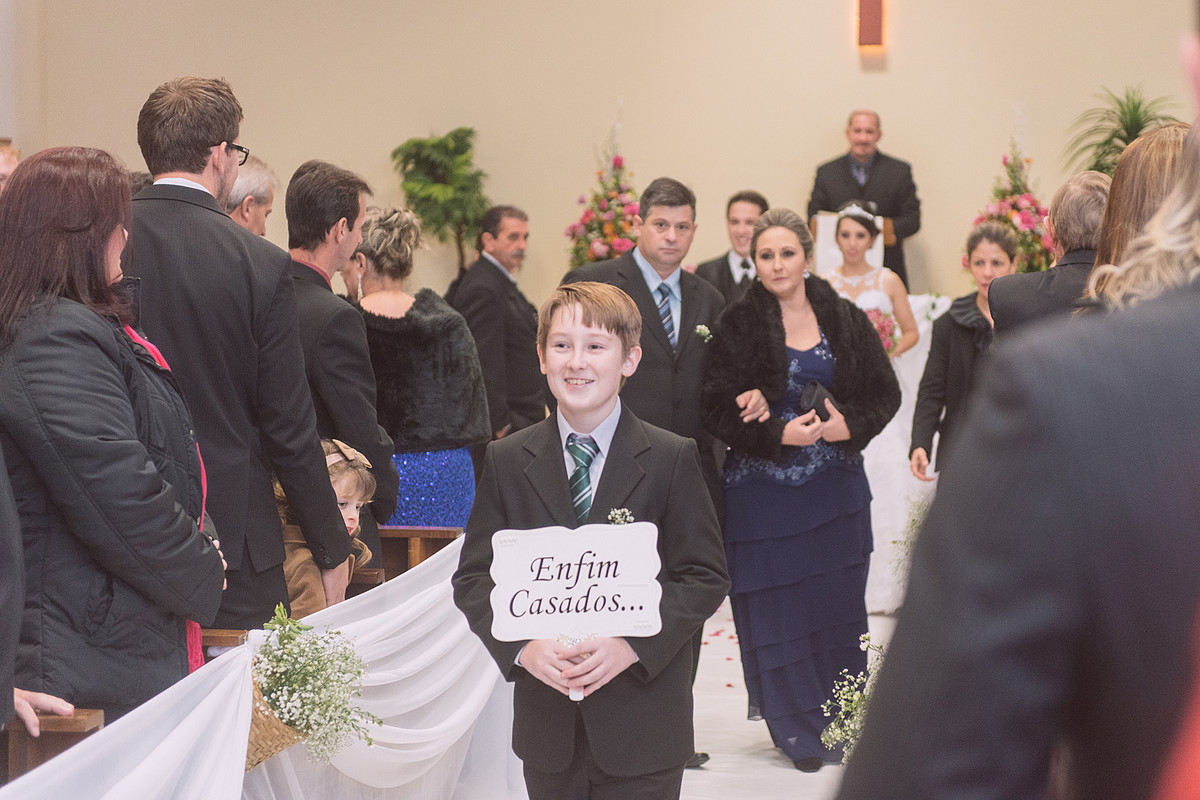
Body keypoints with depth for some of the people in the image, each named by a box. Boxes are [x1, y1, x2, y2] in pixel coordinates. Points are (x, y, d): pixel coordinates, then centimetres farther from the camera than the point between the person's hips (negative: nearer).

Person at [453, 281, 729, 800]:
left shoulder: (672, 459, -2)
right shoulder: (507, 461, 5)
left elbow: (705, 577, -4)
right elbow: (474, 577, 4)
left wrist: (632, 646, -17)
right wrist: (522, 647, -14)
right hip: (546, 721, 2)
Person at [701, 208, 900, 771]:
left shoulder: (845, 320, 5)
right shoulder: (737, 327, -3)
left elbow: (885, 392, 8)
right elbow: (718, 410, -6)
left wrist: (850, 425, -10)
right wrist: (780, 434, -17)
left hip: (836, 487, 2)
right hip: (763, 487, -2)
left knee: (837, 603, 3)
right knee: (777, 610, 1)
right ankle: (797, 730, 14)